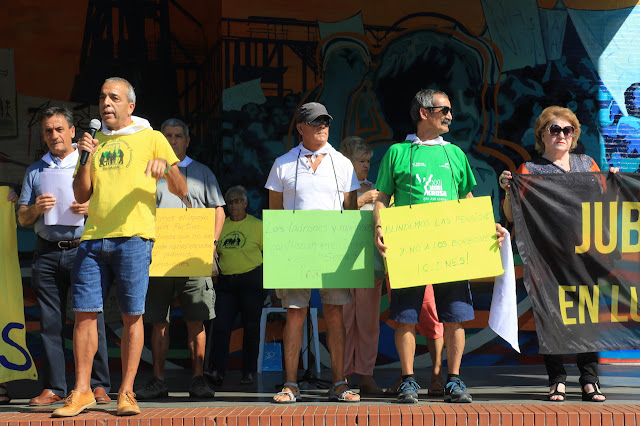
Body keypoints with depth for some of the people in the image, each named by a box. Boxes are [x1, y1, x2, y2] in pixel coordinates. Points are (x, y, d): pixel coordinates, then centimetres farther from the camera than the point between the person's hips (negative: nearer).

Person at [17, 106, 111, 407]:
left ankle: (98, 385, -4)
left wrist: (91, 208, -12)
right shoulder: (34, 171, 19)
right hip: (47, 253, 3)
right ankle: (53, 387, 5)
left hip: (83, 249, -3)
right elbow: (22, 219, 16)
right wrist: (36, 209, -5)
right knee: (50, 322, 1)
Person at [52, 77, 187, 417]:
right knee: (84, 313, -1)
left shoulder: (151, 138, 10)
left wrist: (167, 169, -16)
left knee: (132, 315, -4)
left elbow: (181, 191, 5)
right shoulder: (94, 142, 21)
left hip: (133, 236, -4)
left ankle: (126, 393, 3)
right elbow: (81, 196, 14)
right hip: (93, 237, 4)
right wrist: (85, 158, 0)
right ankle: (81, 391, 7)